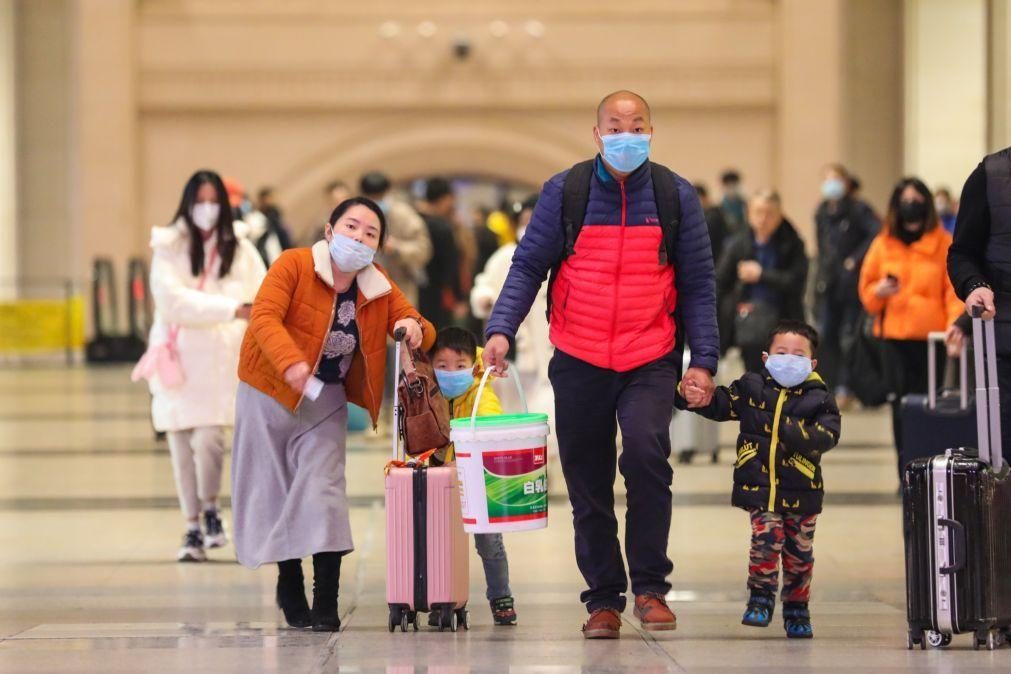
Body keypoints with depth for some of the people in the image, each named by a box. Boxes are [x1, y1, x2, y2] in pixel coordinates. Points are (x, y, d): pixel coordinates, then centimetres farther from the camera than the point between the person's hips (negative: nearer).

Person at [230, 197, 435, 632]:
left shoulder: (379, 287, 0)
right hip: (269, 393, -2)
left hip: (325, 401, 2)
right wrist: (291, 363, -45)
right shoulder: (294, 265, -14)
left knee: (322, 490, -10)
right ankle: (289, 588, 23)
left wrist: (414, 328, -23)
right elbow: (264, 316, -27)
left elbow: (420, 331, 4)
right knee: (273, 489, 5)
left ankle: (326, 604, -9)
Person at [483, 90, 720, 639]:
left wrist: (703, 361, -2)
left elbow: (697, 284, 5)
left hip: (650, 361, -1)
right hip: (579, 361, 1)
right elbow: (528, 265, 2)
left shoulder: (675, 196, 2)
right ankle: (603, 598, 20)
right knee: (588, 485, 6)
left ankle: (650, 587, -12)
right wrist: (501, 328, -14)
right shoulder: (564, 192, 0)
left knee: (645, 450, -24)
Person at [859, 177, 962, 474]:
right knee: (902, 404, 0)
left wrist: (955, 320, -18)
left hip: (932, 336, -2)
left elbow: (954, 288, -2)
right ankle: (907, 473, 6)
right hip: (895, 335, 2)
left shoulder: (944, 243, 3)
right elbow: (866, 290, 14)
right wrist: (879, 291, -9)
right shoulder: (884, 244, 10)